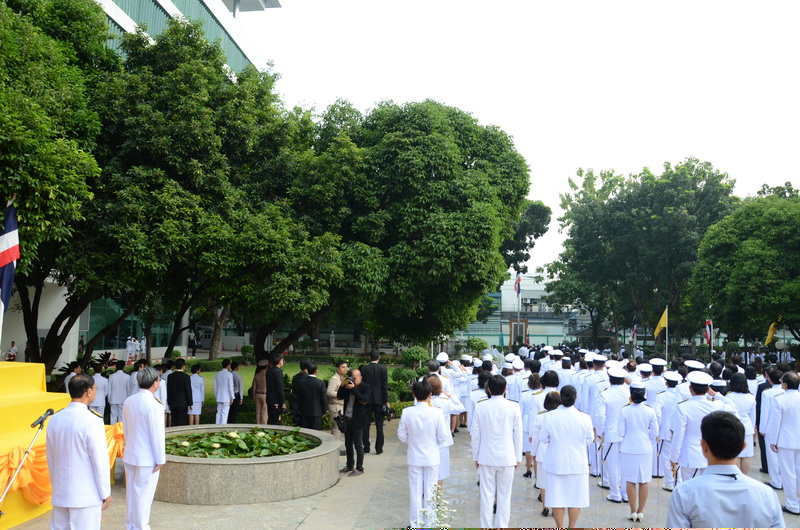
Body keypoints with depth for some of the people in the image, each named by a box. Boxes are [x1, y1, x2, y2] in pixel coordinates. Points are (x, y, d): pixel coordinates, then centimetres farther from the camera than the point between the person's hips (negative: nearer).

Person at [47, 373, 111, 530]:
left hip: (60, 493, 6)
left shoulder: (55, 419, 2)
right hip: (87, 495, -6)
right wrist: (106, 493, -4)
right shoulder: (92, 421, -17)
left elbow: (51, 459, 12)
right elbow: (100, 460, -14)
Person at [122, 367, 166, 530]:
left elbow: (126, 429, 11)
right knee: (144, 494, 5)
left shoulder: (129, 401, 2)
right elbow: (157, 435, -18)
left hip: (130, 455, 7)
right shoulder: (154, 405, -22)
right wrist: (160, 460, -10)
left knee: (131, 490, 18)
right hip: (147, 458, -7)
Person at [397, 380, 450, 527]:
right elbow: (443, 437, -10)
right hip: (432, 458, -1)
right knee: (430, 491, 14)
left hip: (414, 458, 1)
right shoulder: (437, 412, -18)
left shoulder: (407, 412, -15)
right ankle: (429, 523, 24)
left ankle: (416, 524, 22)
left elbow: (402, 436, -5)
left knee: (416, 492, 13)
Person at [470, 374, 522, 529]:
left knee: (487, 495, 9)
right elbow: (518, 434, -3)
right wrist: (518, 458, 8)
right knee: (504, 495, 10)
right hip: (507, 458, 0)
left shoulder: (480, 407, -7)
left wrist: (476, 457, 9)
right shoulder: (514, 407, -8)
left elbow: (475, 434, -2)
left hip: (486, 458, 0)